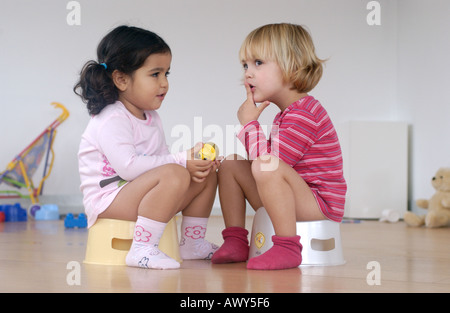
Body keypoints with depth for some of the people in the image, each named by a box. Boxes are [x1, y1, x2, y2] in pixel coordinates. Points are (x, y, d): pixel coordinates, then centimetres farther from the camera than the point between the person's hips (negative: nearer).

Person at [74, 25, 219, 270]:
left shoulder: (152, 119, 15)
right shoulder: (111, 120, -16)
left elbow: (159, 159, 11)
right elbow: (128, 167, -27)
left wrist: (192, 162, -11)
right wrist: (181, 161, -25)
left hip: (138, 194, 10)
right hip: (107, 200, -10)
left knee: (207, 173, 8)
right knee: (174, 175, -33)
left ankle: (192, 244, 14)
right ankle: (142, 250, -32)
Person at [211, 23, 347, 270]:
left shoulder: (305, 114, -19)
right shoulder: (284, 115, 16)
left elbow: (271, 159, -26)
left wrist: (249, 122, -15)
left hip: (321, 205, -10)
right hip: (297, 200, 10)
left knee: (266, 167, -36)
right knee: (230, 163, 11)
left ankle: (287, 248, -30)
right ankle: (235, 241, 6)